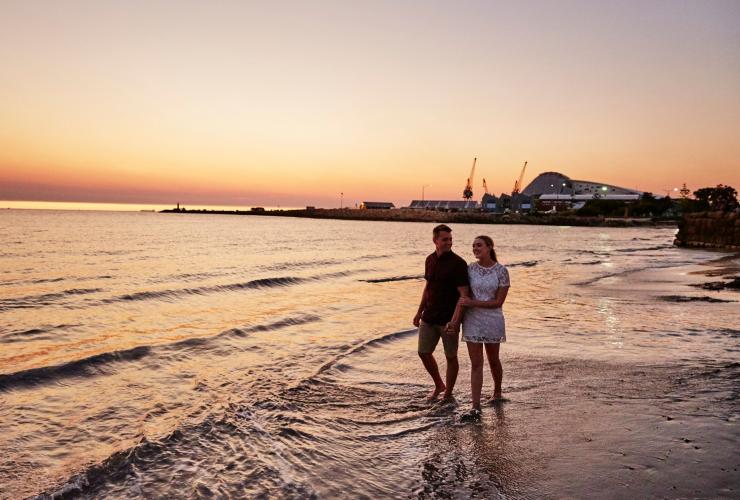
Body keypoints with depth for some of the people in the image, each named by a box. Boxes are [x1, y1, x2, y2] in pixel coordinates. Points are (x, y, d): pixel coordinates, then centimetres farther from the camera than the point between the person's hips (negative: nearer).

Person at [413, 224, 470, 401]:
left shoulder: (458, 263, -13)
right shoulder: (430, 260, 6)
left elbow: (464, 295, -17)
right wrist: (420, 312, 17)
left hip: (449, 319, -6)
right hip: (429, 317, 6)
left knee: (451, 356, 7)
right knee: (424, 352, 11)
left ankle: (448, 394, 24)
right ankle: (439, 385, 33)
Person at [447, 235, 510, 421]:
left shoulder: (501, 271, -9)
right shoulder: (470, 269, -1)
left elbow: (499, 302, -12)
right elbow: (463, 297, -3)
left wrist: (472, 303, -17)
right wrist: (455, 321, -11)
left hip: (493, 321, -1)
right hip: (472, 321, 1)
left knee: (493, 360, 17)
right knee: (476, 364, 0)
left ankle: (497, 392, 43)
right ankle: (475, 407, 1)